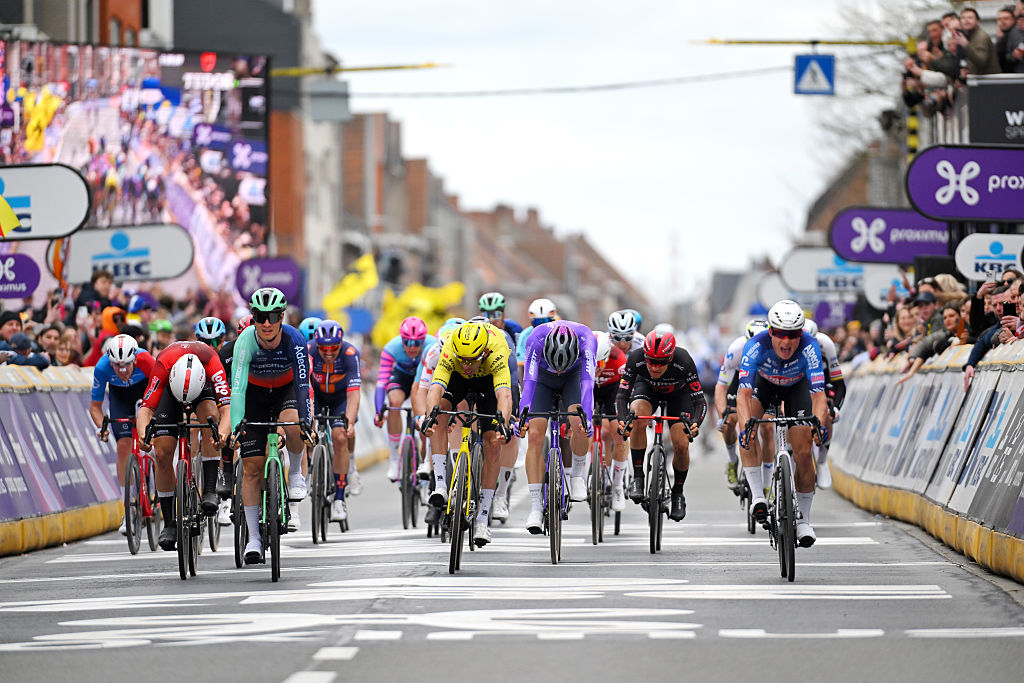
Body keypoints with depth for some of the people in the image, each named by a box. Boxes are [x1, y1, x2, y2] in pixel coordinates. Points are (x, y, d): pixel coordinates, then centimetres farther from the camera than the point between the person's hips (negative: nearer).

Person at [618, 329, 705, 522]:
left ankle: (678, 492, 12)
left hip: (678, 392, 0)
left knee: (681, 445, -14)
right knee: (638, 420, -31)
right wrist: (623, 420, -52)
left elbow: (700, 401, -35)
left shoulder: (683, 362, -38)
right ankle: (637, 477, -17)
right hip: (646, 386, 1)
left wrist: (695, 424, -54)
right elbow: (621, 396, -32)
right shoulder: (636, 359, -35)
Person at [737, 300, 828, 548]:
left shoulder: (809, 348, -38)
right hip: (764, 381, 0)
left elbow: (818, 393, -43)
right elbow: (744, 392, -44)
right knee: (747, 431, -28)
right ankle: (758, 496, -20)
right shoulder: (756, 346, -38)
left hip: (797, 386, 0)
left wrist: (819, 424, -62)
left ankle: (803, 519, 9)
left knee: (803, 452, -8)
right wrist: (746, 424, -61)